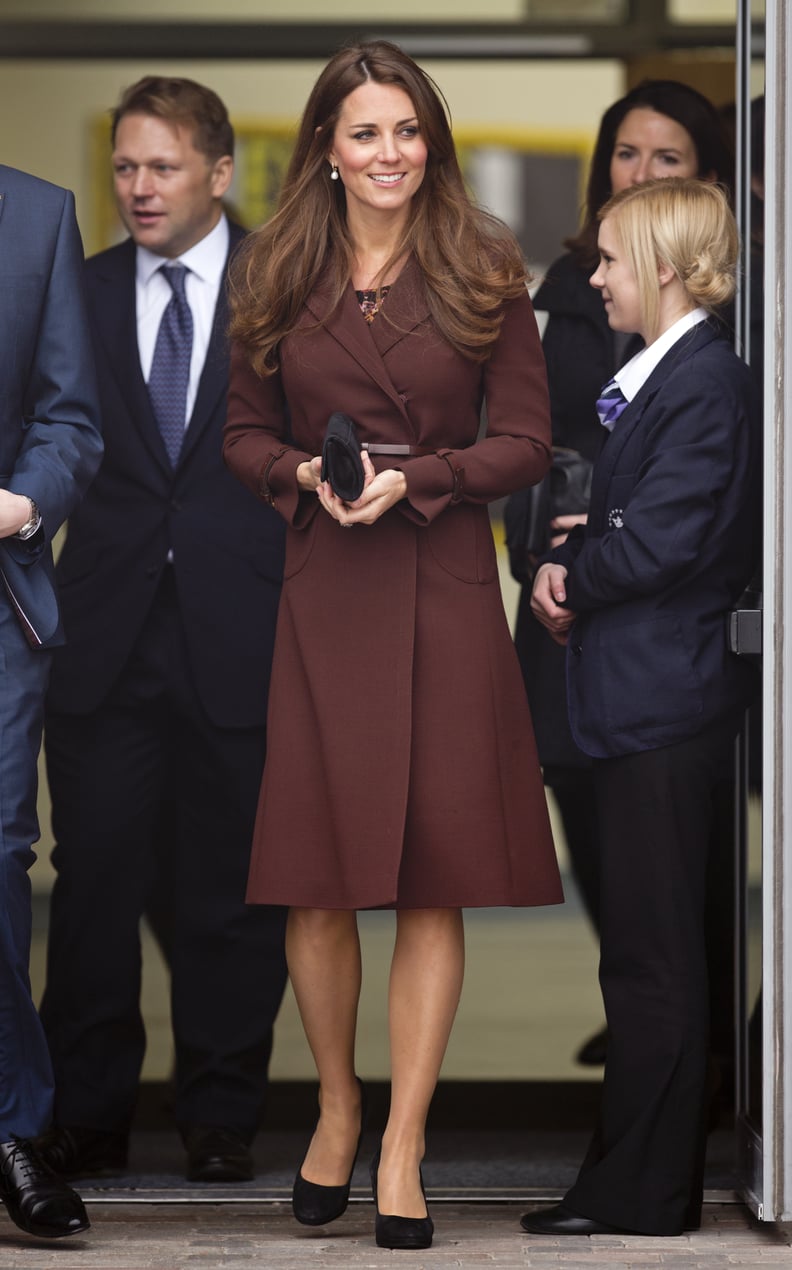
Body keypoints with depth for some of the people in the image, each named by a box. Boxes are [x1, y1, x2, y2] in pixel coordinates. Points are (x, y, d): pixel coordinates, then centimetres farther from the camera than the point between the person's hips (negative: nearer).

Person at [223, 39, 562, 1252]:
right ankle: (337, 1109, 23)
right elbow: (245, 434, 11)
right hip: (322, 590, 2)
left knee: (435, 879, -1)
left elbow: (527, 442, 0)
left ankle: (402, 1150, 5)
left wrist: (413, 480, -15)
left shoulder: (484, 274, 0)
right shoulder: (275, 277, 6)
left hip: (446, 589, -1)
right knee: (318, 877, 2)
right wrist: (305, 474, -10)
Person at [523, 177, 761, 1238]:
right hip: (644, 702, 10)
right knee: (646, 958, 14)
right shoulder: (665, 376, 16)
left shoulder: (706, 384, -16)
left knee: (652, 960, -4)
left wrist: (573, 577, -5)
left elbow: (660, 544, -21)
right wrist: (571, 566, 0)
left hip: (663, 706, -10)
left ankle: (641, 1192, 1)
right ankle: (645, 1182, 22)